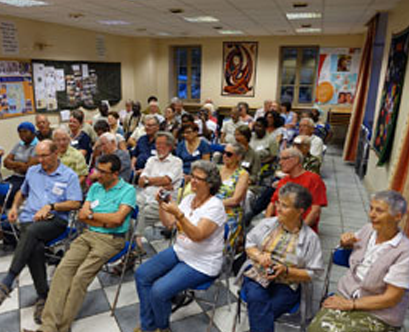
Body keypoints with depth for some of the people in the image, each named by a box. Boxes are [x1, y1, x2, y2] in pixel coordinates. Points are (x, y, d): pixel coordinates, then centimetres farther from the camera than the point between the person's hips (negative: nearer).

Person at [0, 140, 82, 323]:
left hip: (55, 220, -3)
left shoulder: (69, 175, 4)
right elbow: (22, 192, 34)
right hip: (29, 218, 3)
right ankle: (43, 297, -20)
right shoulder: (32, 171, 20)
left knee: (32, 231, -37)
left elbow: (75, 203, -3)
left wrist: (50, 206, -13)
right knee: (36, 247, -30)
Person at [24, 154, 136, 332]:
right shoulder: (95, 187, 15)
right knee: (62, 269, -16)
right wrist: (105, 222, -7)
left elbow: (117, 218, -16)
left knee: (81, 276, -22)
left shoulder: (128, 190, -4)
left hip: (111, 239, -5)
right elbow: (82, 214, 8)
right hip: (88, 235, 6)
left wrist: (92, 214, -3)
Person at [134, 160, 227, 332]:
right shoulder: (189, 198, 4)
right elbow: (168, 223, 5)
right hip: (179, 251, 8)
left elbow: (197, 235, -28)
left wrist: (178, 214, -38)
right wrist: (162, 205, -10)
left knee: (159, 291, -20)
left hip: (201, 264, -8)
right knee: (141, 274, -1)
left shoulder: (215, 206, -18)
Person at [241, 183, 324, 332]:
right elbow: (249, 243, 13)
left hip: (285, 285, -2)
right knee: (255, 298, -31)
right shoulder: (268, 223, 6)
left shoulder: (310, 238, -1)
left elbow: (312, 273, 0)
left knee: (258, 312, -28)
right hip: (255, 274, 2)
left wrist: (286, 271, -14)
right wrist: (259, 256, -9)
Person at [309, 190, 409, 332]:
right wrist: (345, 241, 1)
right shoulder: (368, 229, 1)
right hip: (345, 296, 4)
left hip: (378, 316, -4)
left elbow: (391, 298, -15)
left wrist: (351, 304, -14)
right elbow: (347, 245, 24)